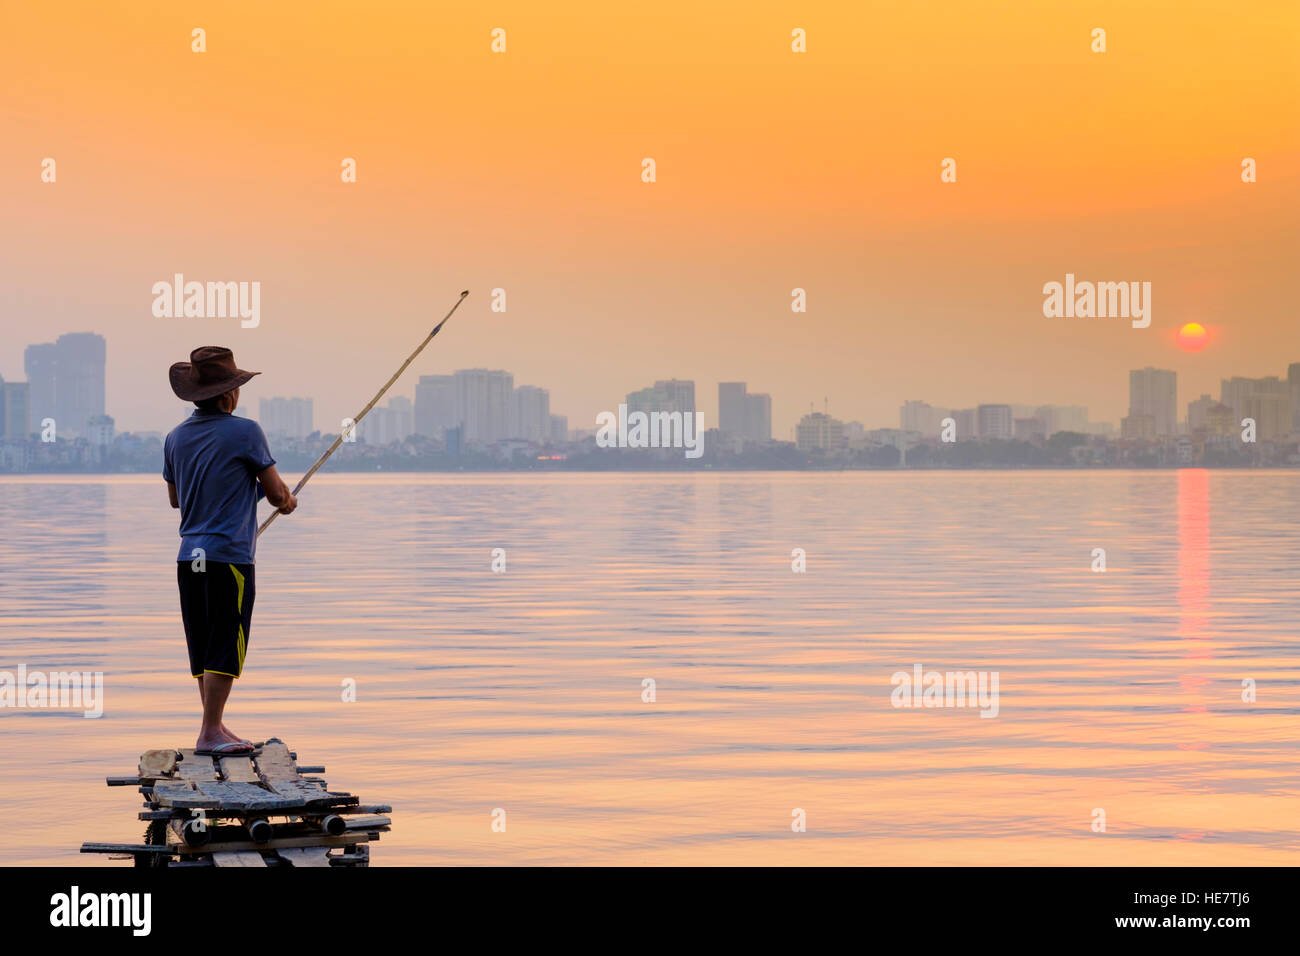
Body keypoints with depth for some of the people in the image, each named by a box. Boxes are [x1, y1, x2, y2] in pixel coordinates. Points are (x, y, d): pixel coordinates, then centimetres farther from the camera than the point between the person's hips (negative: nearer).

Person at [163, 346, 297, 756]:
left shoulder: (176, 437, 9)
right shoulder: (244, 432, -9)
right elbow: (276, 493, -4)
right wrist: (287, 501, 19)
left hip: (189, 558, 6)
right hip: (229, 556, -6)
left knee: (204, 649, 12)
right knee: (225, 647, -3)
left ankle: (216, 728, 18)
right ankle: (210, 734, -5)